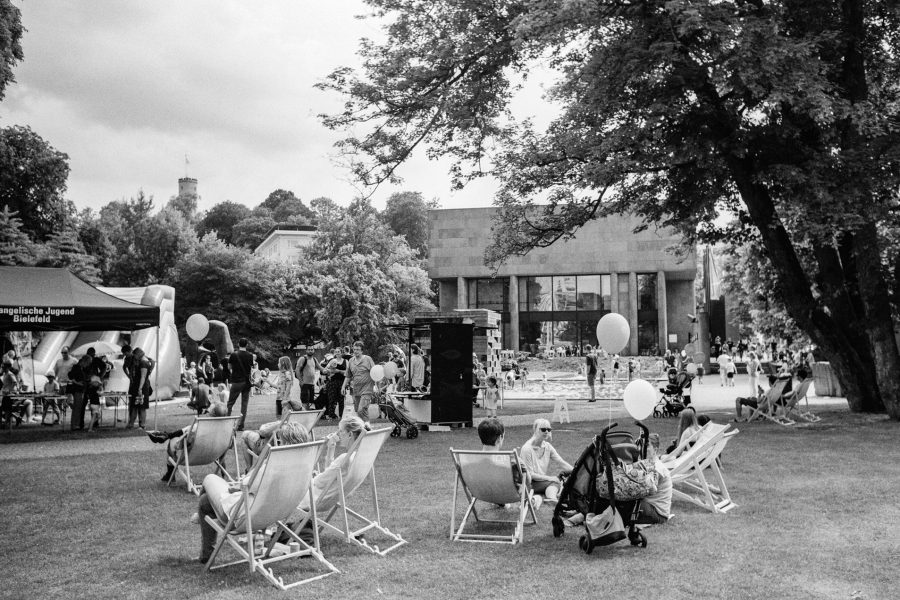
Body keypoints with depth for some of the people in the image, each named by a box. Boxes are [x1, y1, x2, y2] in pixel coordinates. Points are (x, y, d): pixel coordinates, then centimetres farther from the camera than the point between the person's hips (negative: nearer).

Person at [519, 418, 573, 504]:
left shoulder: (548, 447, 8)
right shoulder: (527, 448, -12)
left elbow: (561, 463, -1)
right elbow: (529, 474, -14)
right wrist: (549, 478, -21)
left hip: (545, 481, 6)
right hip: (530, 484, -5)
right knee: (555, 482, -31)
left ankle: (551, 497, -52)